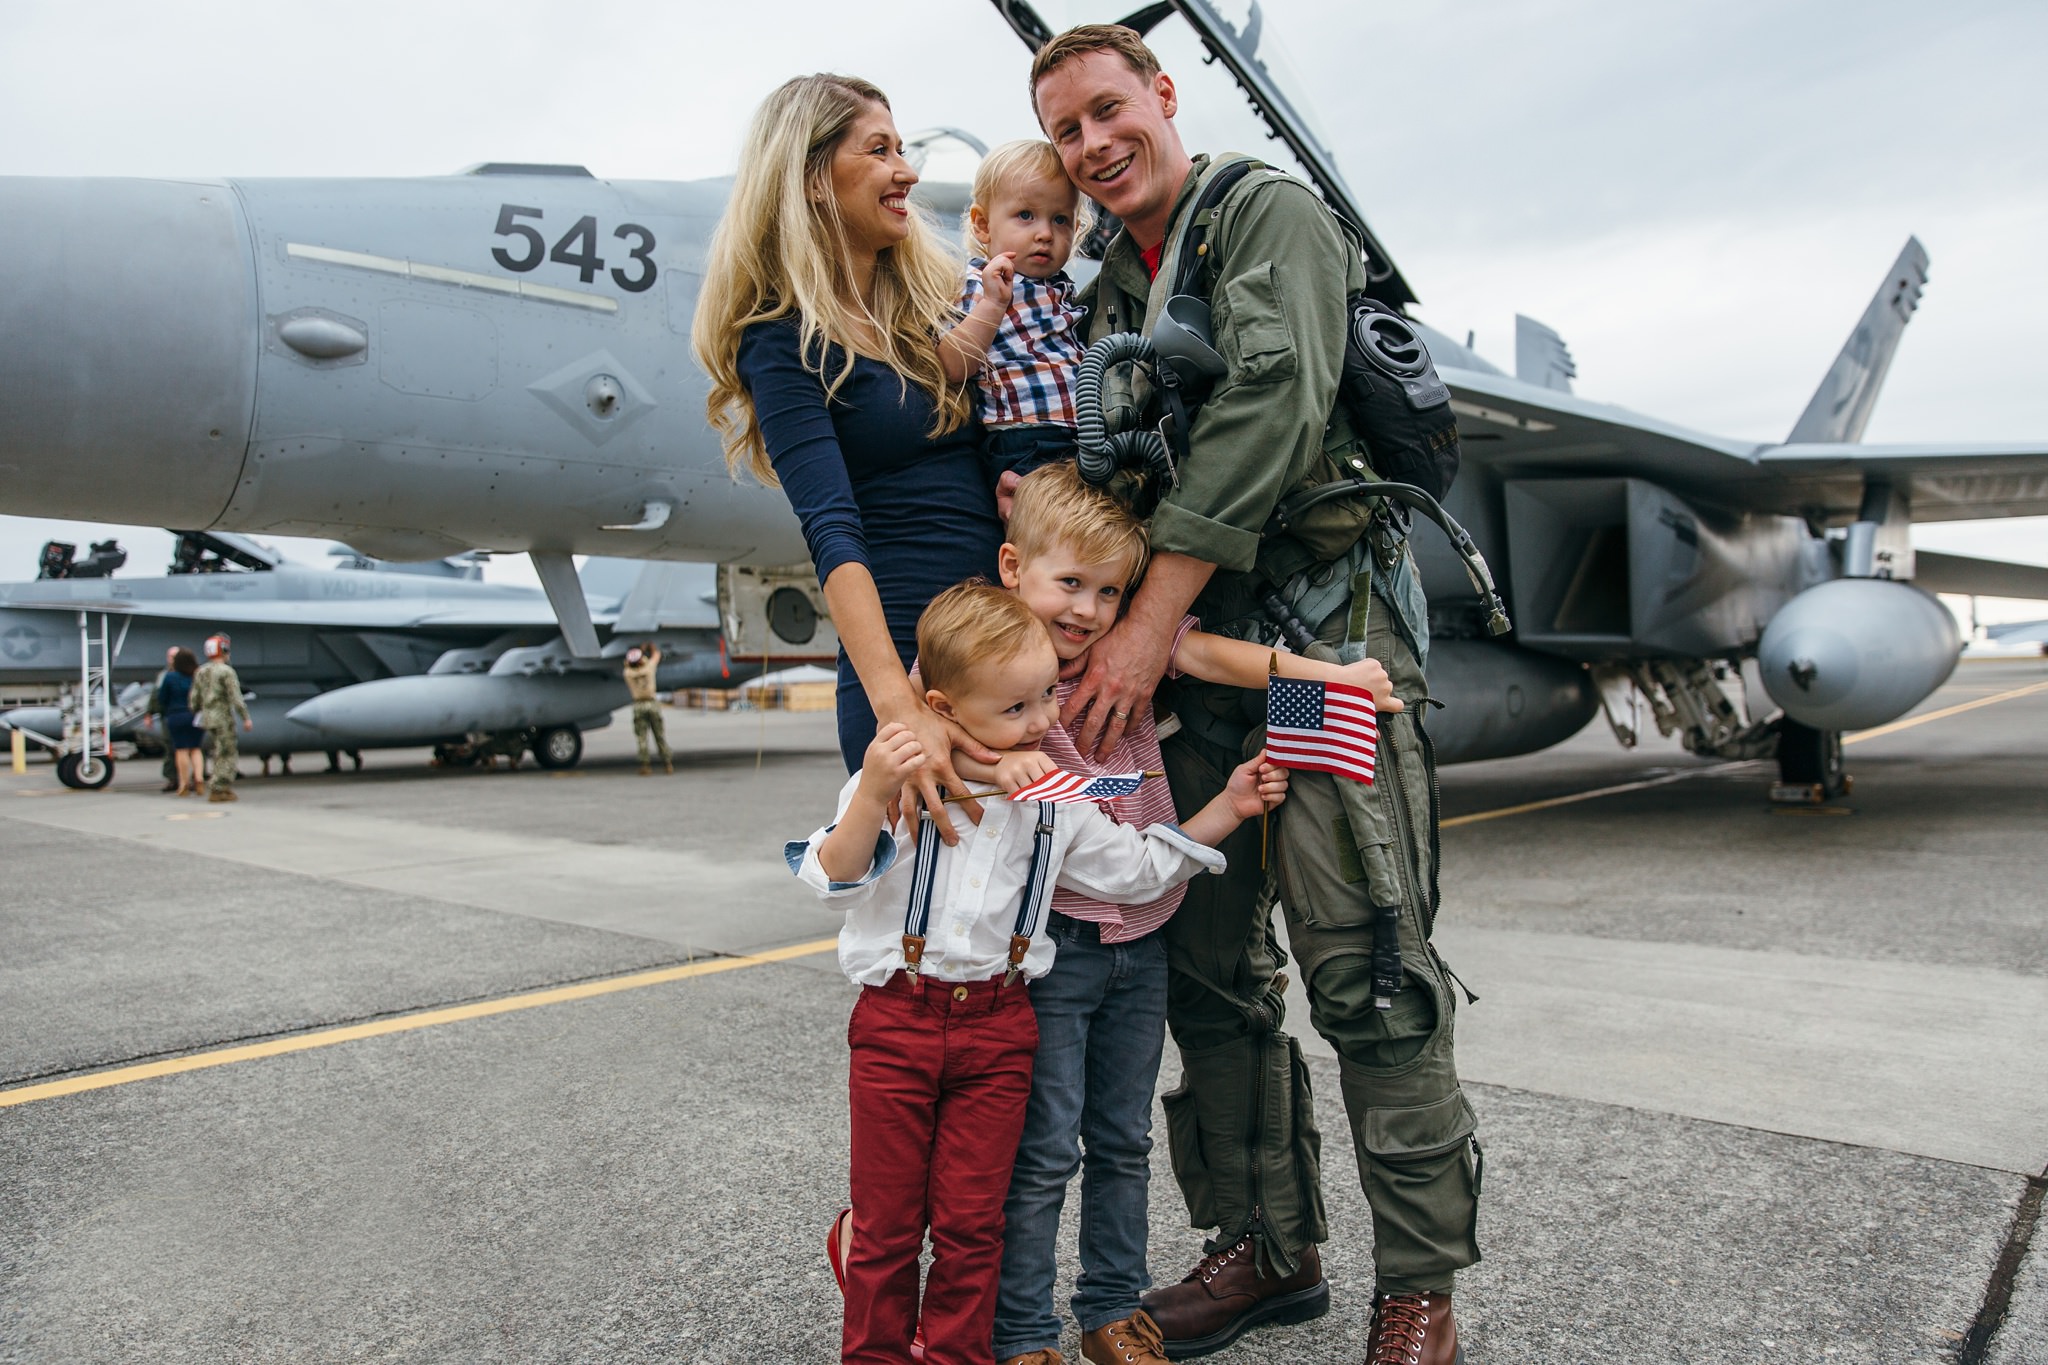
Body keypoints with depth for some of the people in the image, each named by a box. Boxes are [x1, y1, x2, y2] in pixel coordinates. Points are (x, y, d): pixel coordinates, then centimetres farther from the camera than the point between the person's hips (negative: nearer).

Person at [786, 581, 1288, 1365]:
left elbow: (1141, 867, 12)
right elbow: (835, 881, -17)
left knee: (971, 1223, 12)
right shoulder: (901, 779, -11)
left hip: (997, 1030, 3)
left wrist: (1228, 807, 5)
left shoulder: (1057, 799, 2)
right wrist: (872, 796, -33)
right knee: (887, 1221, 10)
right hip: (896, 1021, -2)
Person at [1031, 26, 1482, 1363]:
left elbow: (1271, 404, -16)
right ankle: (1271, 1247, 23)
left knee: (1364, 967, -7)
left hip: (1324, 618, -7)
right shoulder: (1104, 296, 21)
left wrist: (1150, 619, -20)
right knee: (1209, 967, 8)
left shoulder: (1271, 211, 1)